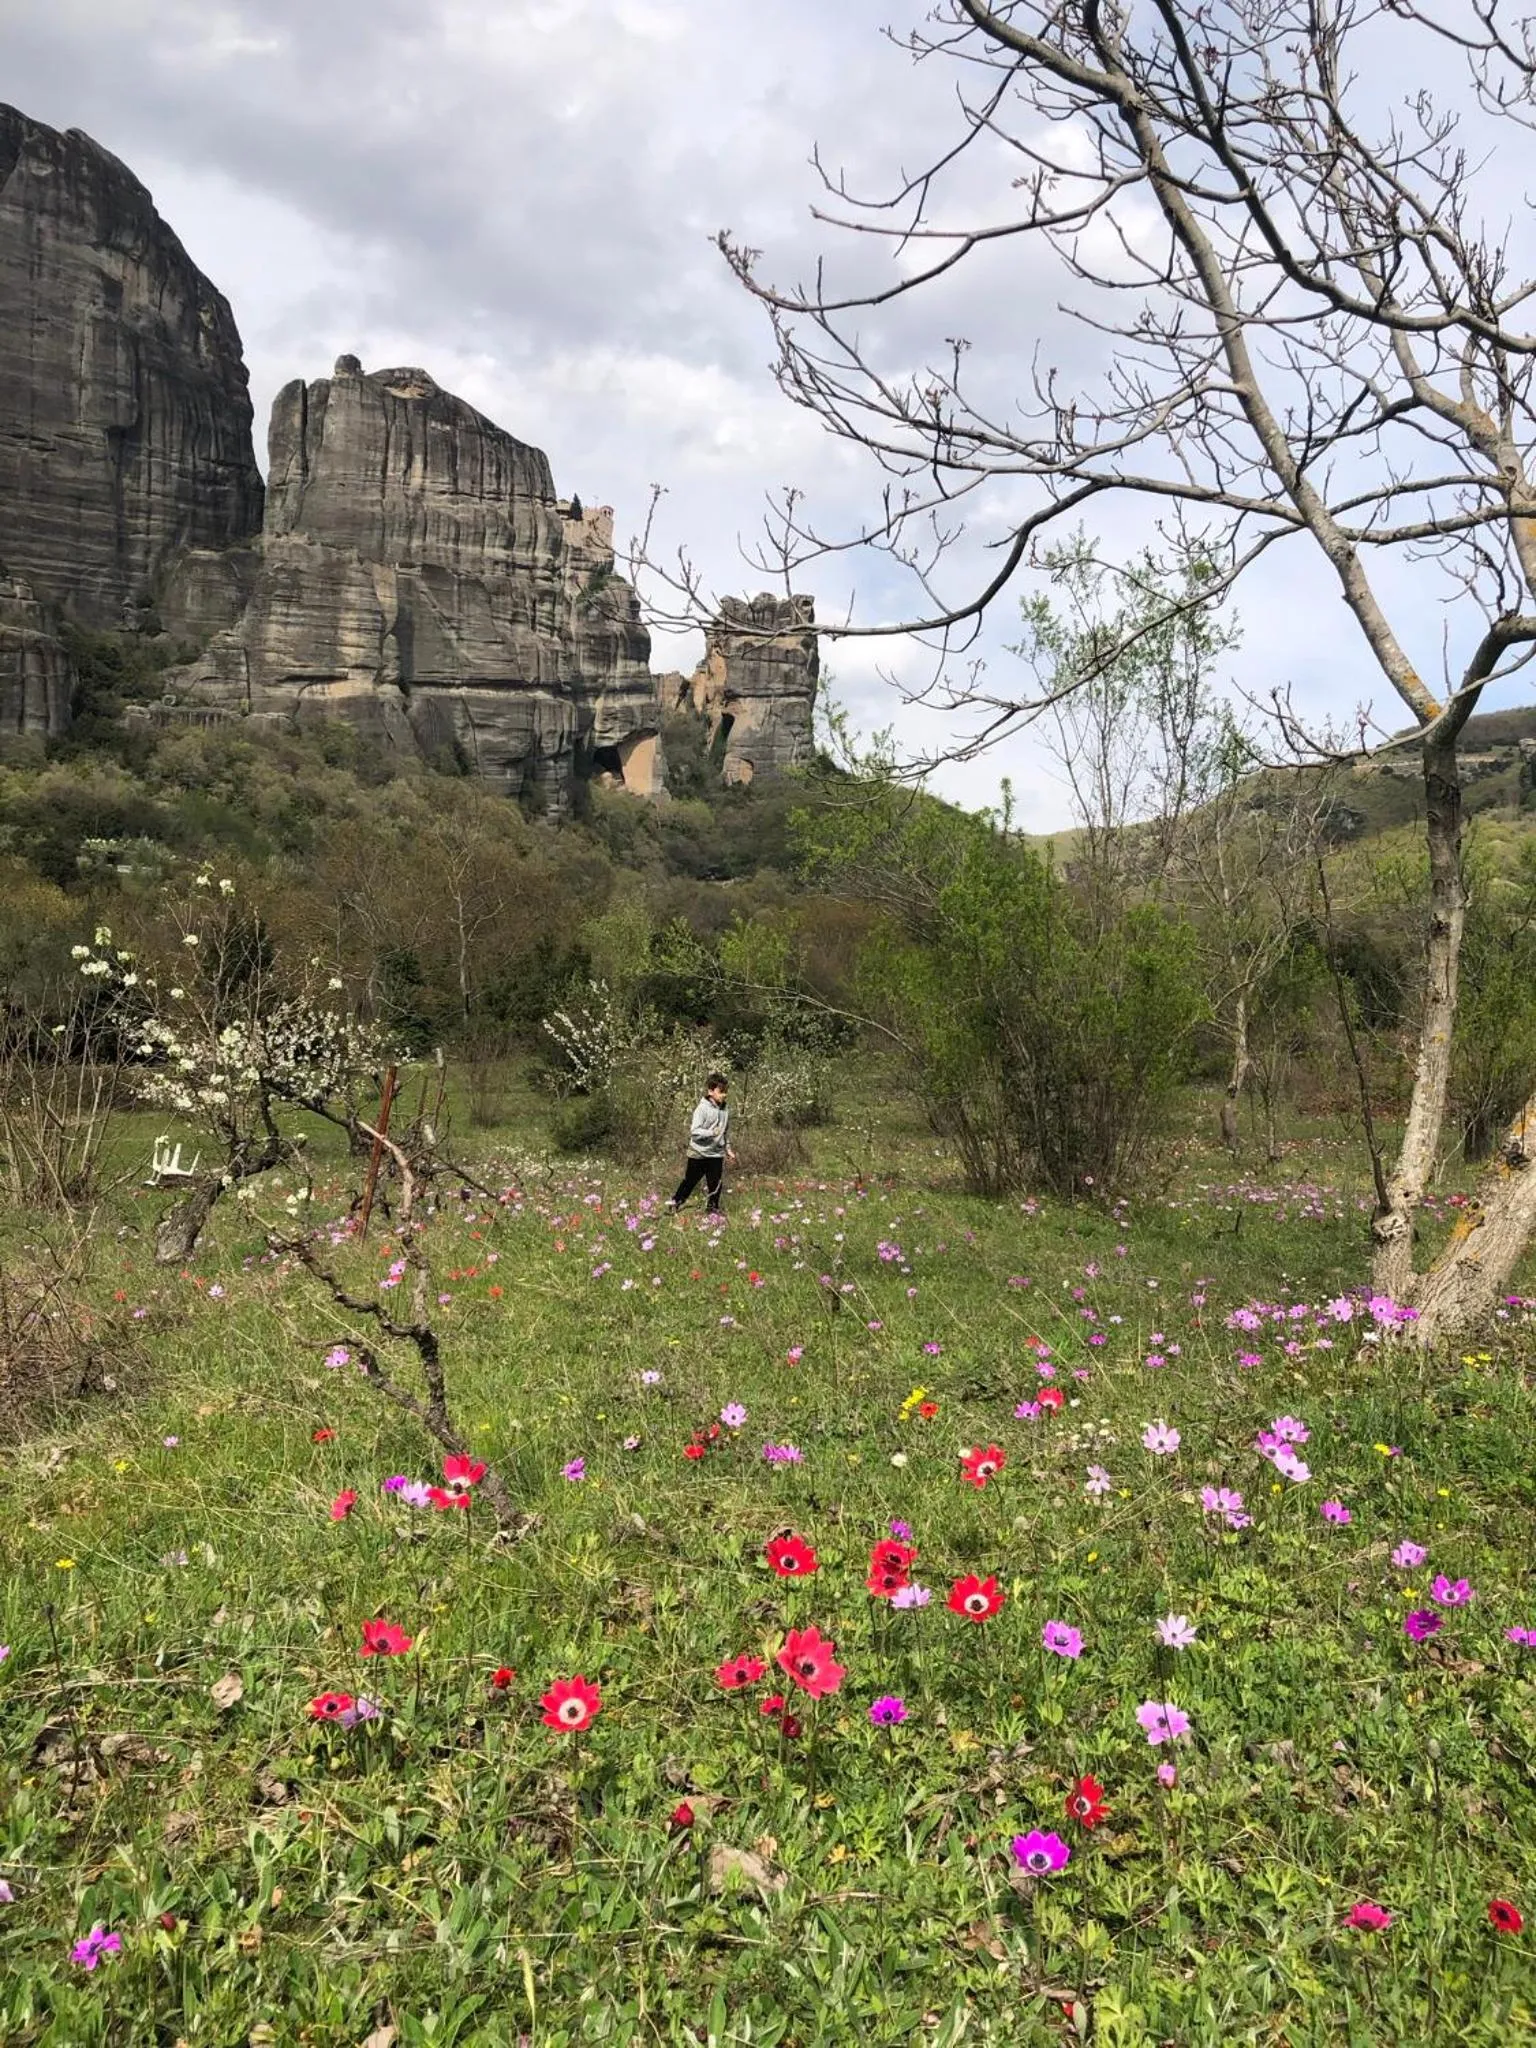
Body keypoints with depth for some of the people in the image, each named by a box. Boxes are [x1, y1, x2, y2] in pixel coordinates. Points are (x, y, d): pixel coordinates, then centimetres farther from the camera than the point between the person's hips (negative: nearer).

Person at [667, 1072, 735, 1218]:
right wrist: (711, 1132, -31)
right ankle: (675, 1203, 25)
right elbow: (694, 1131, -20)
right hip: (699, 1153, -5)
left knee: (715, 1185, 7)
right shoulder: (702, 1109, -14)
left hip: (716, 1154, 5)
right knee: (689, 1182, 7)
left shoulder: (725, 1111, 4)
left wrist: (728, 1149, 14)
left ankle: (712, 1210, 22)